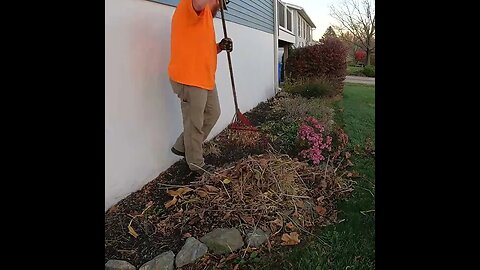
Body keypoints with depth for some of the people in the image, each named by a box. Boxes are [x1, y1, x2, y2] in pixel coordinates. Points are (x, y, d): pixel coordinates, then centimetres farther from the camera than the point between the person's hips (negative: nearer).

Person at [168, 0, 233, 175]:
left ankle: (182, 147, 30)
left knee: (213, 113, 18)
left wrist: (220, 47, 5)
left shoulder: (205, 16, 21)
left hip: (205, 78, 10)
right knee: (195, 123, 1)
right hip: (189, 78, -10)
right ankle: (196, 164, 19)